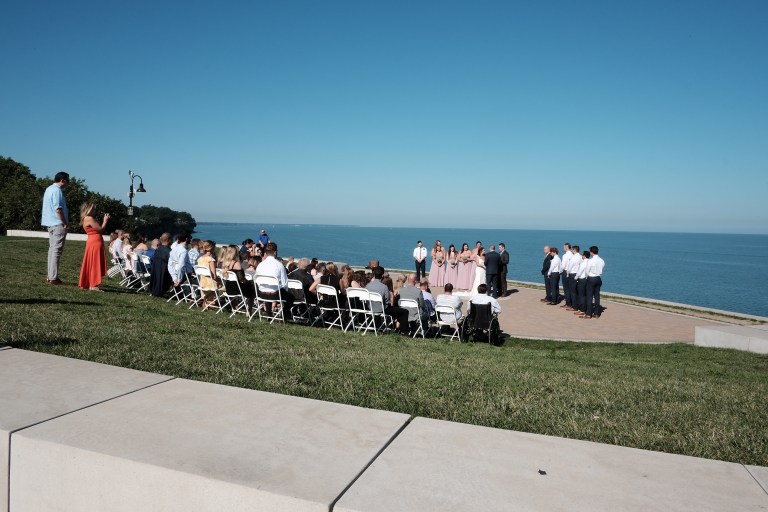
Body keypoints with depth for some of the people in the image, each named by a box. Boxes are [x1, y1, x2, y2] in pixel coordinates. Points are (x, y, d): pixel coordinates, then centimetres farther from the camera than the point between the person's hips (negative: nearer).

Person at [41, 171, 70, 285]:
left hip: (50, 223, 10)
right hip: (58, 224, -10)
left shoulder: (49, 189, 18)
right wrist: (65, 223, -13)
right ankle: (53, 278, -8)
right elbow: (58, 208, -20)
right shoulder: (57, 190, -13)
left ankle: (50, 276, 16)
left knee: (52, 249, 13)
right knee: (57, 250, -8)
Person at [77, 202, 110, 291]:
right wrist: (105, 220, -1)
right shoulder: (89, 218, -13)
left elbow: (98, 227, 18)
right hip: (95, 243, -10)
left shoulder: (87, 219, 17)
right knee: (95, 264, -8)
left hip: (93, 243, 10)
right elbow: (100, 229, -13)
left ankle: (87, 284, 20)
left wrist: (103, 220, 16)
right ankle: (93, 285, -7)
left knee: (91, 264, 14)